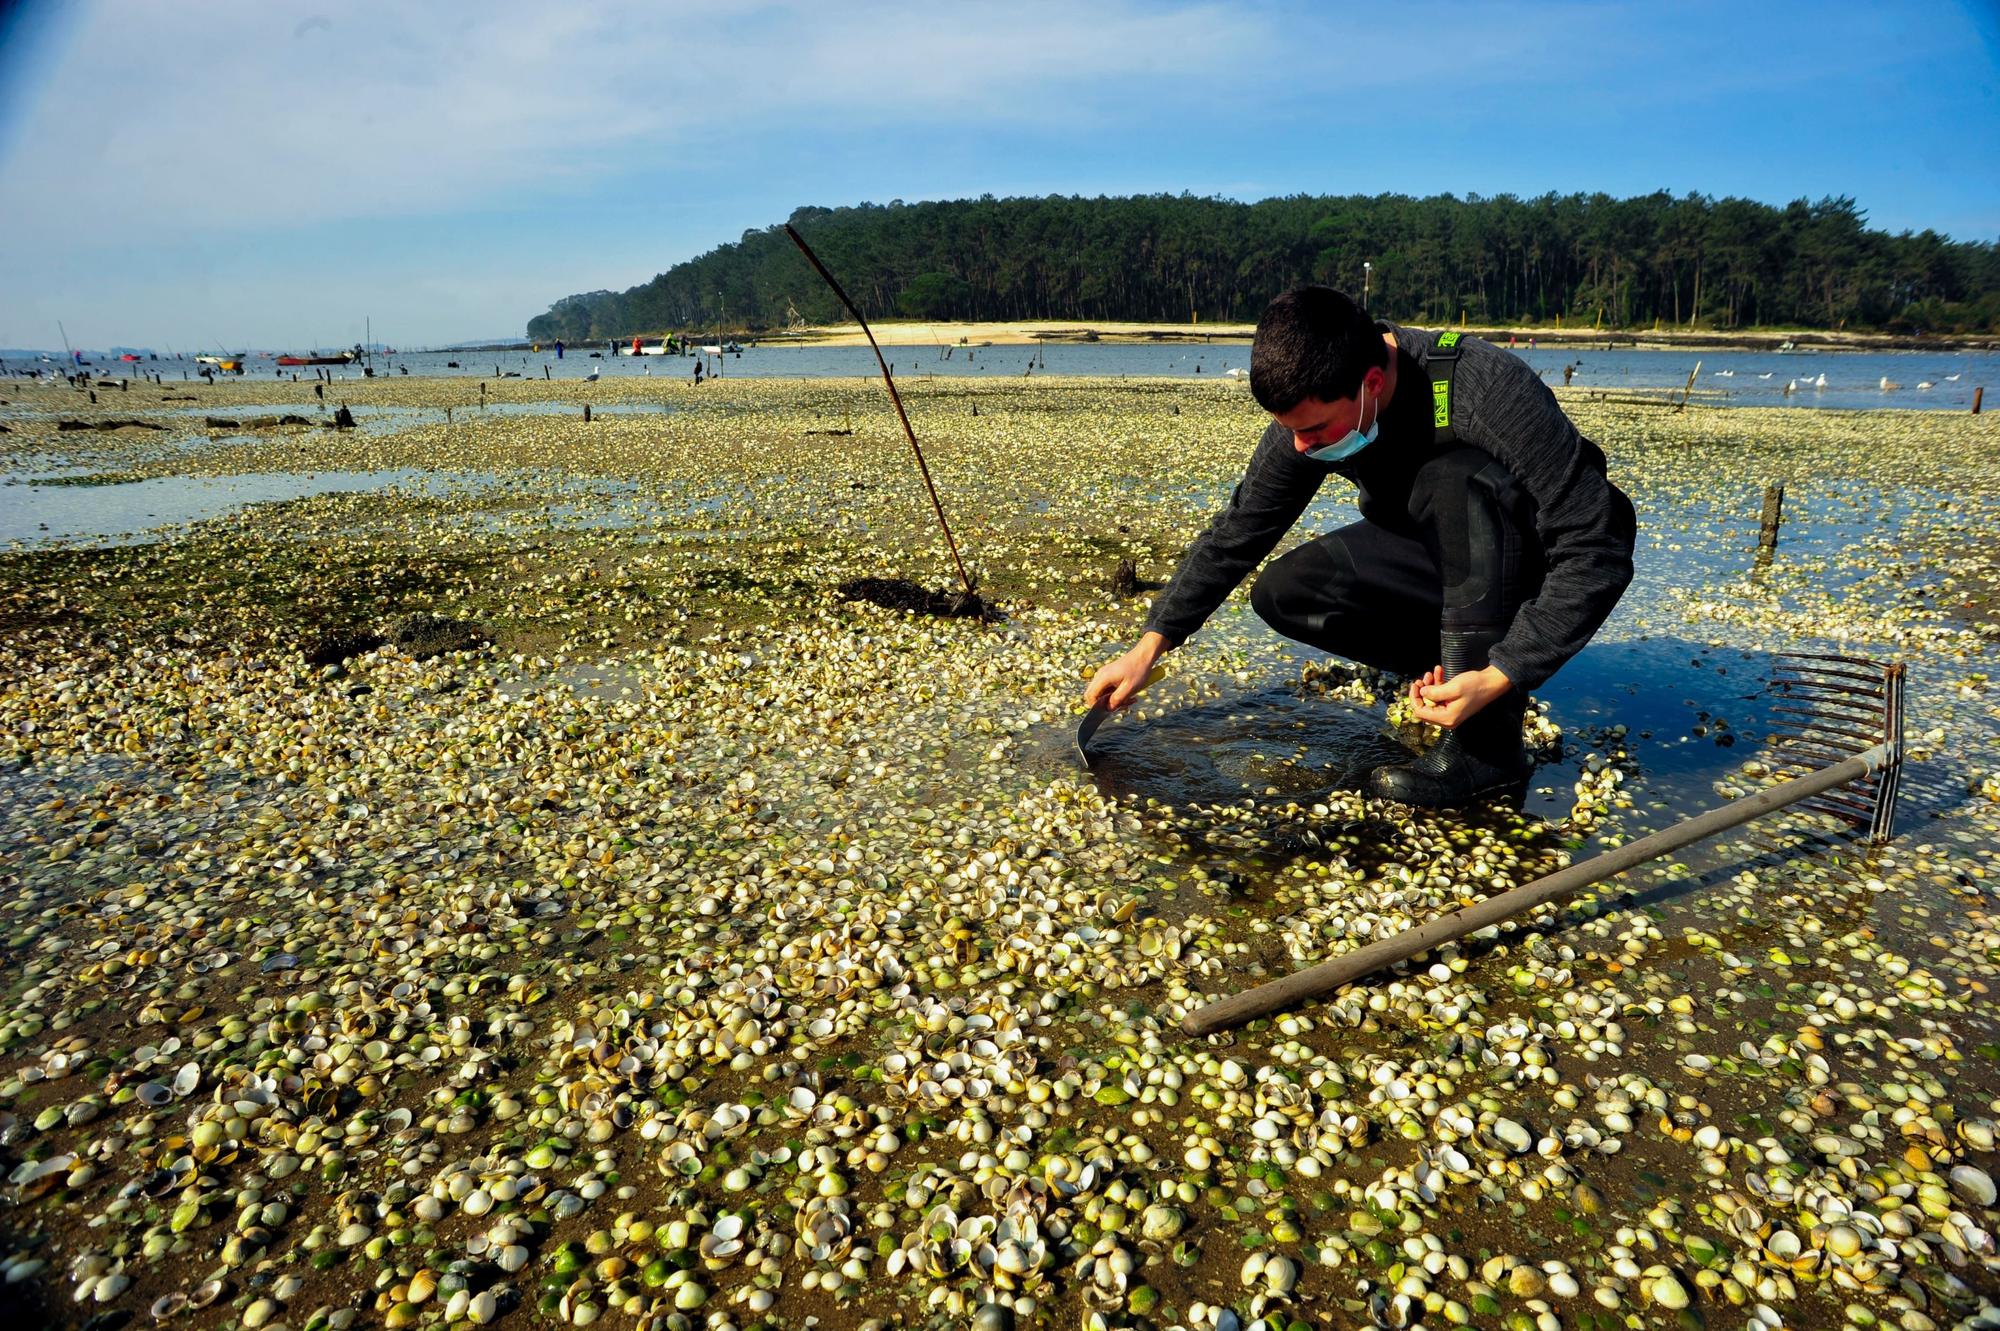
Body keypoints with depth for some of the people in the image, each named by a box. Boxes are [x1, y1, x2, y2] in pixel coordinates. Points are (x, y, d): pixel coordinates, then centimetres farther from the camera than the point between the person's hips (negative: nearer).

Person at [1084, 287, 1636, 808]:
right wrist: (1148, 647, -11)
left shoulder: (1490, 392, -33)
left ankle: (1489, 740, -29)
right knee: (1282, 594, -15)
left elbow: (1596, 551, -31)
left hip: (1552, 564, -5)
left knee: (1455, 480, -36)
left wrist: (1499, 678, -40)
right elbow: (1236, 534, -6)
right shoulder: (1311, 408, -16)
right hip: (1443, 560, 5)